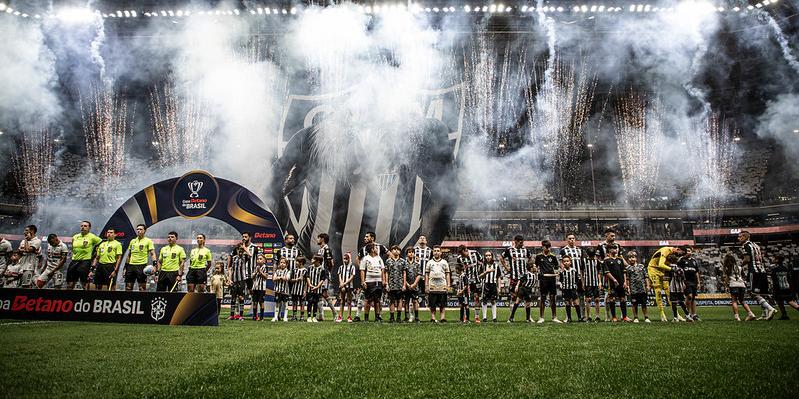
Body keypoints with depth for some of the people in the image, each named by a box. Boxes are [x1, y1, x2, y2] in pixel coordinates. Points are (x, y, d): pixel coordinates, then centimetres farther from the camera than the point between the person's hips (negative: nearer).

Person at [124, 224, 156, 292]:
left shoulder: (148, 241, 0)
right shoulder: (132, 241, 15)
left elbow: (152, 254, -7)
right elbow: (129, 255, 21)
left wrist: (155, 264, -21)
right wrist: (125, 267, 17)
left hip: (142, 266, -5)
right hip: (131, 265, 5)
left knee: (142, 288, -3)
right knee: (128, 287, 5)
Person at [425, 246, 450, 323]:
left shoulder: (444, 262, 11)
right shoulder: (429, 262, 10)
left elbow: (447, 275, 11)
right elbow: (427, 275, 10)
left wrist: (448, 285, 3)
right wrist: (426, 286, 2)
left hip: (442, 286, 0)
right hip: (432, 287, 0)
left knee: (442, 304, 1)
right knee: (432, 305, 1)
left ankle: (442, 318, 3)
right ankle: (433, 318, 5)